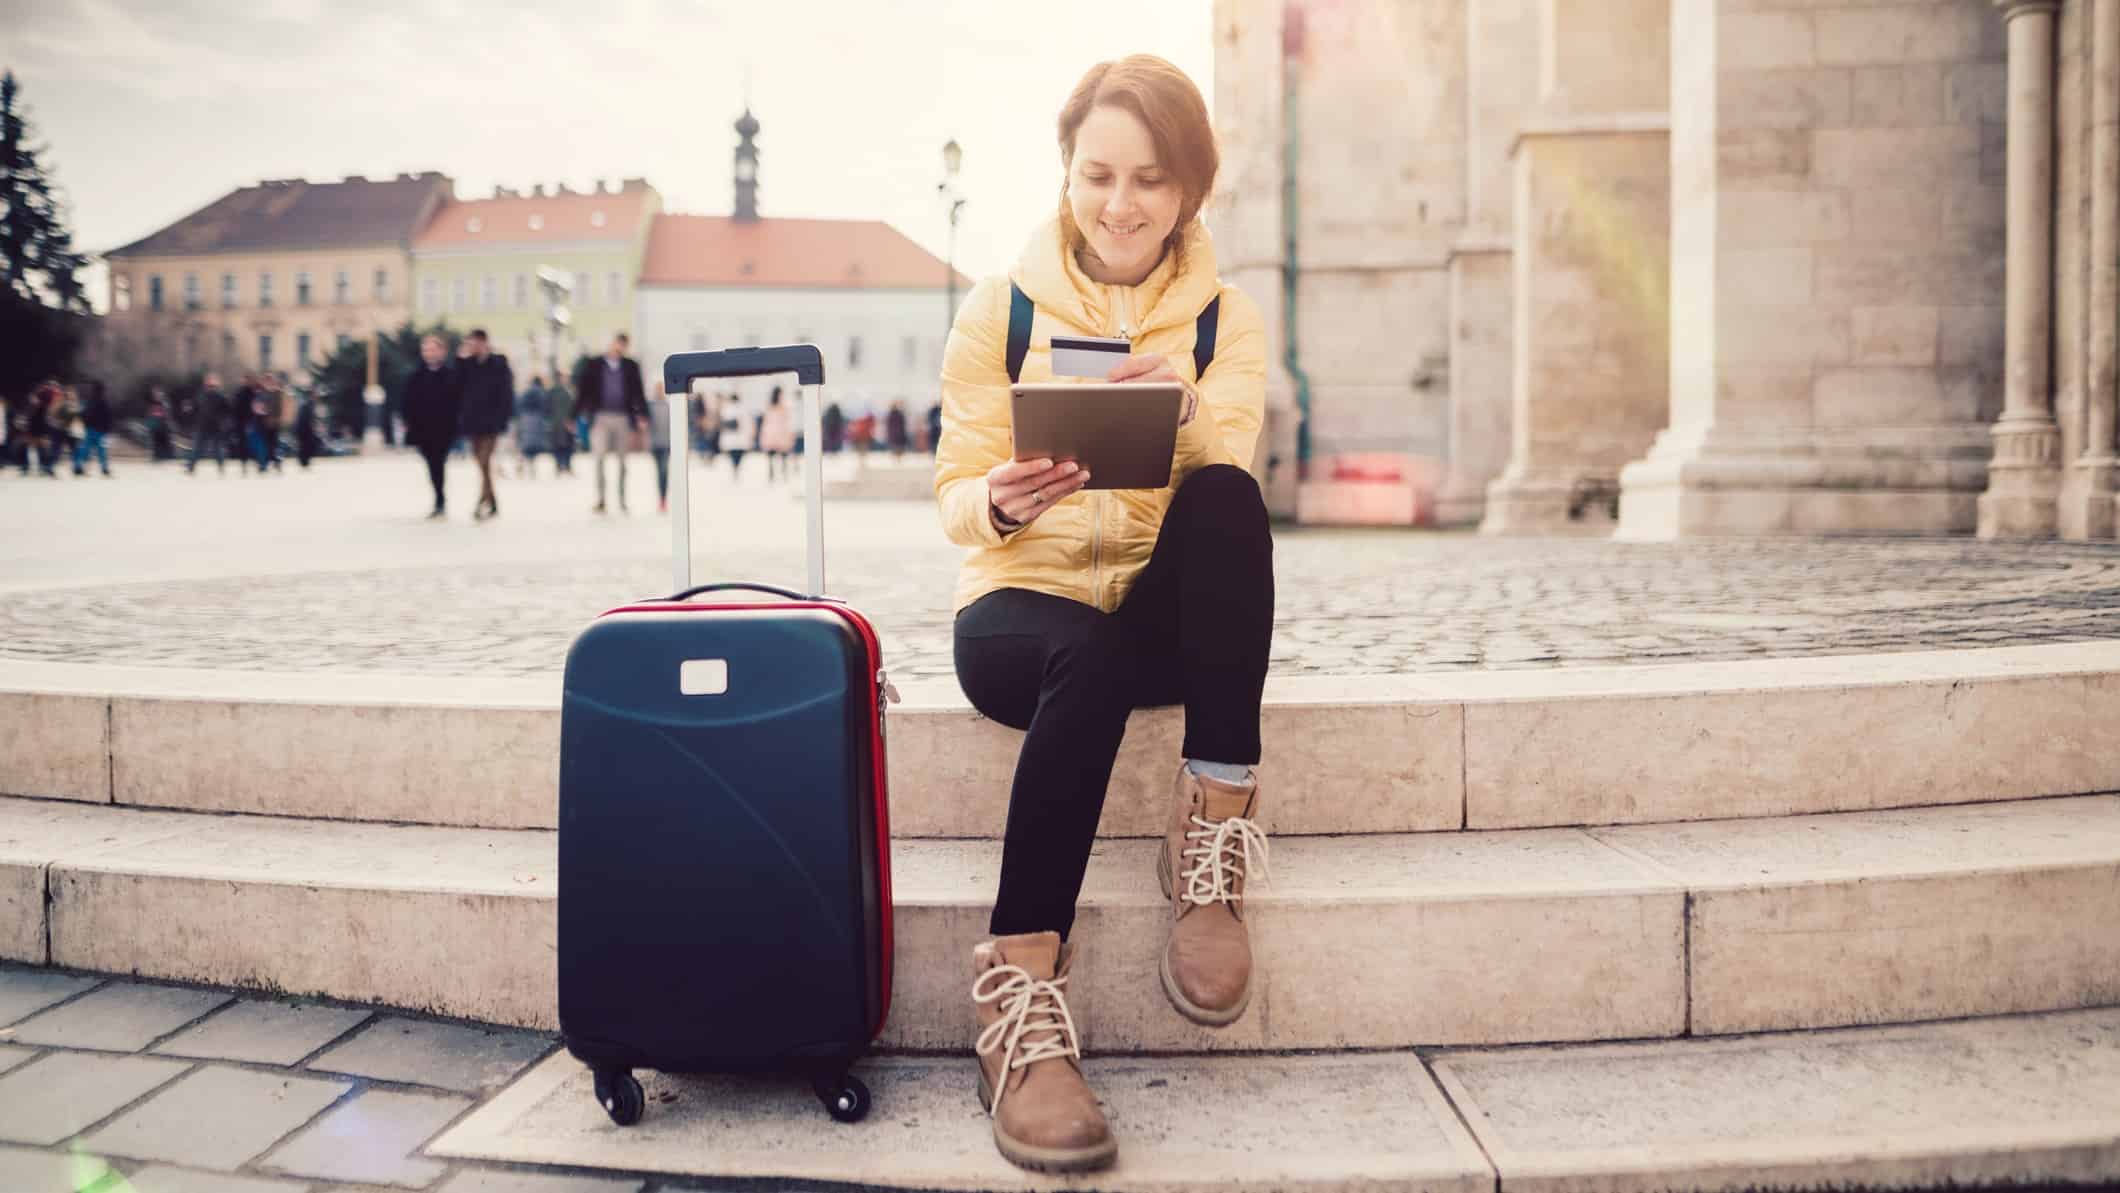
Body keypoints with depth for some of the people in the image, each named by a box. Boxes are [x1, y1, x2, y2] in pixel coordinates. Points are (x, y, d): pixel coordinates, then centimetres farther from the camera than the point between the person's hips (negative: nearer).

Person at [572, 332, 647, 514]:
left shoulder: (631, 366, 9)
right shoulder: (593, 364, 5)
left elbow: (638, 392, 7)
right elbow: (582, 390, 4)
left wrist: (642, 414, -3)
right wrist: (576, 415, -1)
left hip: (623, 417, 2)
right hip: (600, 417, -2)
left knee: (622, 460, 6)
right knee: (599, 456, -10)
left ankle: (622, 500, 13)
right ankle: (600, 498, -6)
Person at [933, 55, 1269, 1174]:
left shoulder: (1226, 317, 6)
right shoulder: (1001, 310, 3)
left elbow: (1226, 465, -11)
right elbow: (957, 496, -2)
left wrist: (1186, 410, -34)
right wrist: (1002, 501, -27)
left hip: (1166, 610, 2)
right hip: (1022, 605, -1)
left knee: (1227, 500, -30)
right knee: (1091, 659, -37)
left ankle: (1213, 836, -28)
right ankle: (1020, 993, -36)